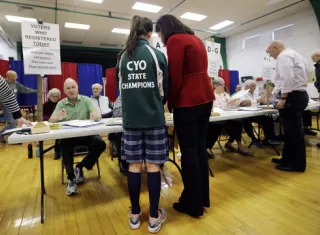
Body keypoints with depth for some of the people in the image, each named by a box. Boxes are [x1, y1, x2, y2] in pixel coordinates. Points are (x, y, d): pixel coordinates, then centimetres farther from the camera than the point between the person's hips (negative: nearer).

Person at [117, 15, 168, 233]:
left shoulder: (122, 57, 8)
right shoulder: (157, 54, -1)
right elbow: (164, 87, 3)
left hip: (130, 117, 3)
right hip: (153, 117, -3)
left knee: (134, 165, 8)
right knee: (153, 165, 3)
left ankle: (135, 214, 21)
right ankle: (154, 217, 15)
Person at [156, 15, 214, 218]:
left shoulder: (175, 40, -4)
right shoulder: (196, 39, 21)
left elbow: (175, 76, -11)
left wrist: (171, 103, 1)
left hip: (188, 102, -9)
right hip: (205, 98, 9)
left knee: (189, 152, -1)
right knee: (200, 148, 13)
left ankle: (193, 204, 13)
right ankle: (203, 198, 26)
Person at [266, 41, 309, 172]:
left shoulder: (284, 56, -9)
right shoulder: (293, 54, 23)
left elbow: (288, 78, -23)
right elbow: (300, 77, 21)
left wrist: (283, 98, -20)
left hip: (292, 97, -11)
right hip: (300, 94, 11)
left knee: (294, 131, -3)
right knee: (292, 130, 15)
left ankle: (297, 164, 8)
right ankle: (289, 159, 26)